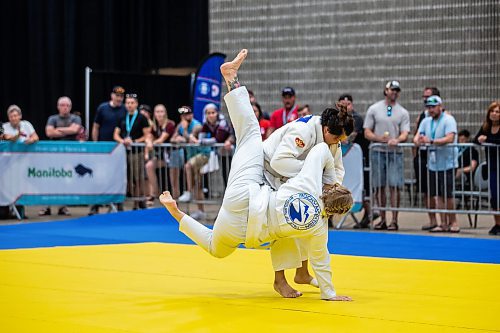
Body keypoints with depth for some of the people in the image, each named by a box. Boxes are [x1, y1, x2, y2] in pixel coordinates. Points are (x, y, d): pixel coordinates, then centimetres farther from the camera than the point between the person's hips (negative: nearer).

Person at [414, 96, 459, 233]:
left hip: (447, 164, -6)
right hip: (433, 164, 6)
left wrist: (431, 141, -29)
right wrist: (417, 140, -16)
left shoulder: (448, 120, -8)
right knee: (438, 195, 5)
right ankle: (444, 224, 10)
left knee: (447, 194, -4)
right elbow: (418, 135, 9)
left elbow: (450, 138, -22)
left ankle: (453, 222, 9)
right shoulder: (426, 121, 13)